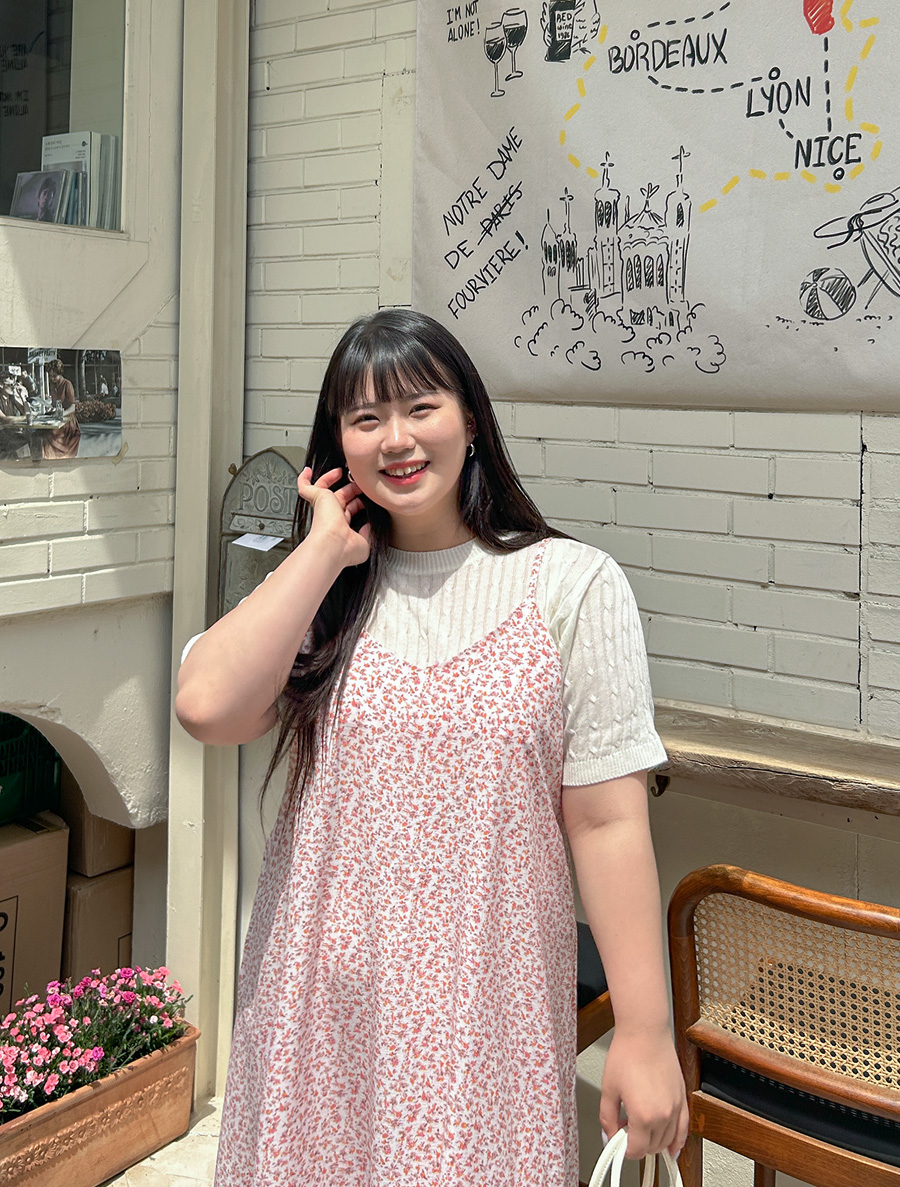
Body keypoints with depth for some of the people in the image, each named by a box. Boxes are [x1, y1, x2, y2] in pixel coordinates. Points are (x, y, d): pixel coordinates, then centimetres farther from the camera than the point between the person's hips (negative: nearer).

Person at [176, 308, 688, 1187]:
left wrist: (647, 1034, -9)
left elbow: (607, 820, -9)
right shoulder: (319, 590, 4)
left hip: (482, 1006, -3)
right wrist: (327, 548, -11)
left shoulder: (570, 585, -7)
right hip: (321, 996, 3)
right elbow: (207, 709, -15)